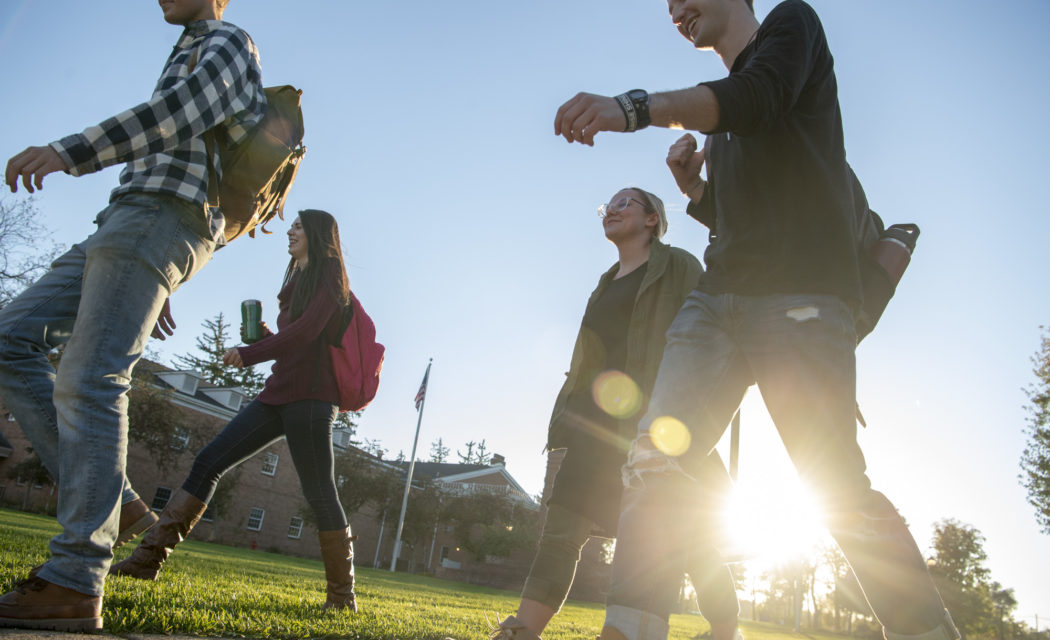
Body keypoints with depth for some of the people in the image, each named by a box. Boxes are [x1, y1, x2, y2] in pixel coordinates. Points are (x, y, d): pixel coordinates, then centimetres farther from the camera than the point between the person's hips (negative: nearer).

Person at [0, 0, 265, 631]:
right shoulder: (187, 63, 37)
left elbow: (186, 110, -15)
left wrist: (71, 151, -24)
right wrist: (161, 285, 27)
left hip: (162, 218, -10)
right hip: (126, 221, 10)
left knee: (90, 380, -19)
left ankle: (75, 583, -20)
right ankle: (107, 497, -4)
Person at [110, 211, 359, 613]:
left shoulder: (329, 277, -2)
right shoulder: (297, 282, 25)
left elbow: (307, 331, -15)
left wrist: (250, 354, -9)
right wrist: (264, 338, 7)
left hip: (309, 397, -9)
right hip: (279, 394, 9)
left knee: (319, 493, -8)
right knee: (209, 461, 1)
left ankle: (342, 596, 3)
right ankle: (148, 559, 4)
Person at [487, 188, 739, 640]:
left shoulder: (678, 267, 7)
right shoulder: (605, 287, 27)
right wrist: (565, 418, 14)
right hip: (598, 424, 6)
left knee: (689, 537, -4)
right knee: (561, 525, -9)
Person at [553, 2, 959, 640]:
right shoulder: (721, 110, 28)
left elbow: (758, 97, -15)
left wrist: (633, 106, -30)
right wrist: (693, 189, 11)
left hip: (800, 294, -6)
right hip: (719, 298, 7)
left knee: (838, 488, -9)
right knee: (655, 456, -10)